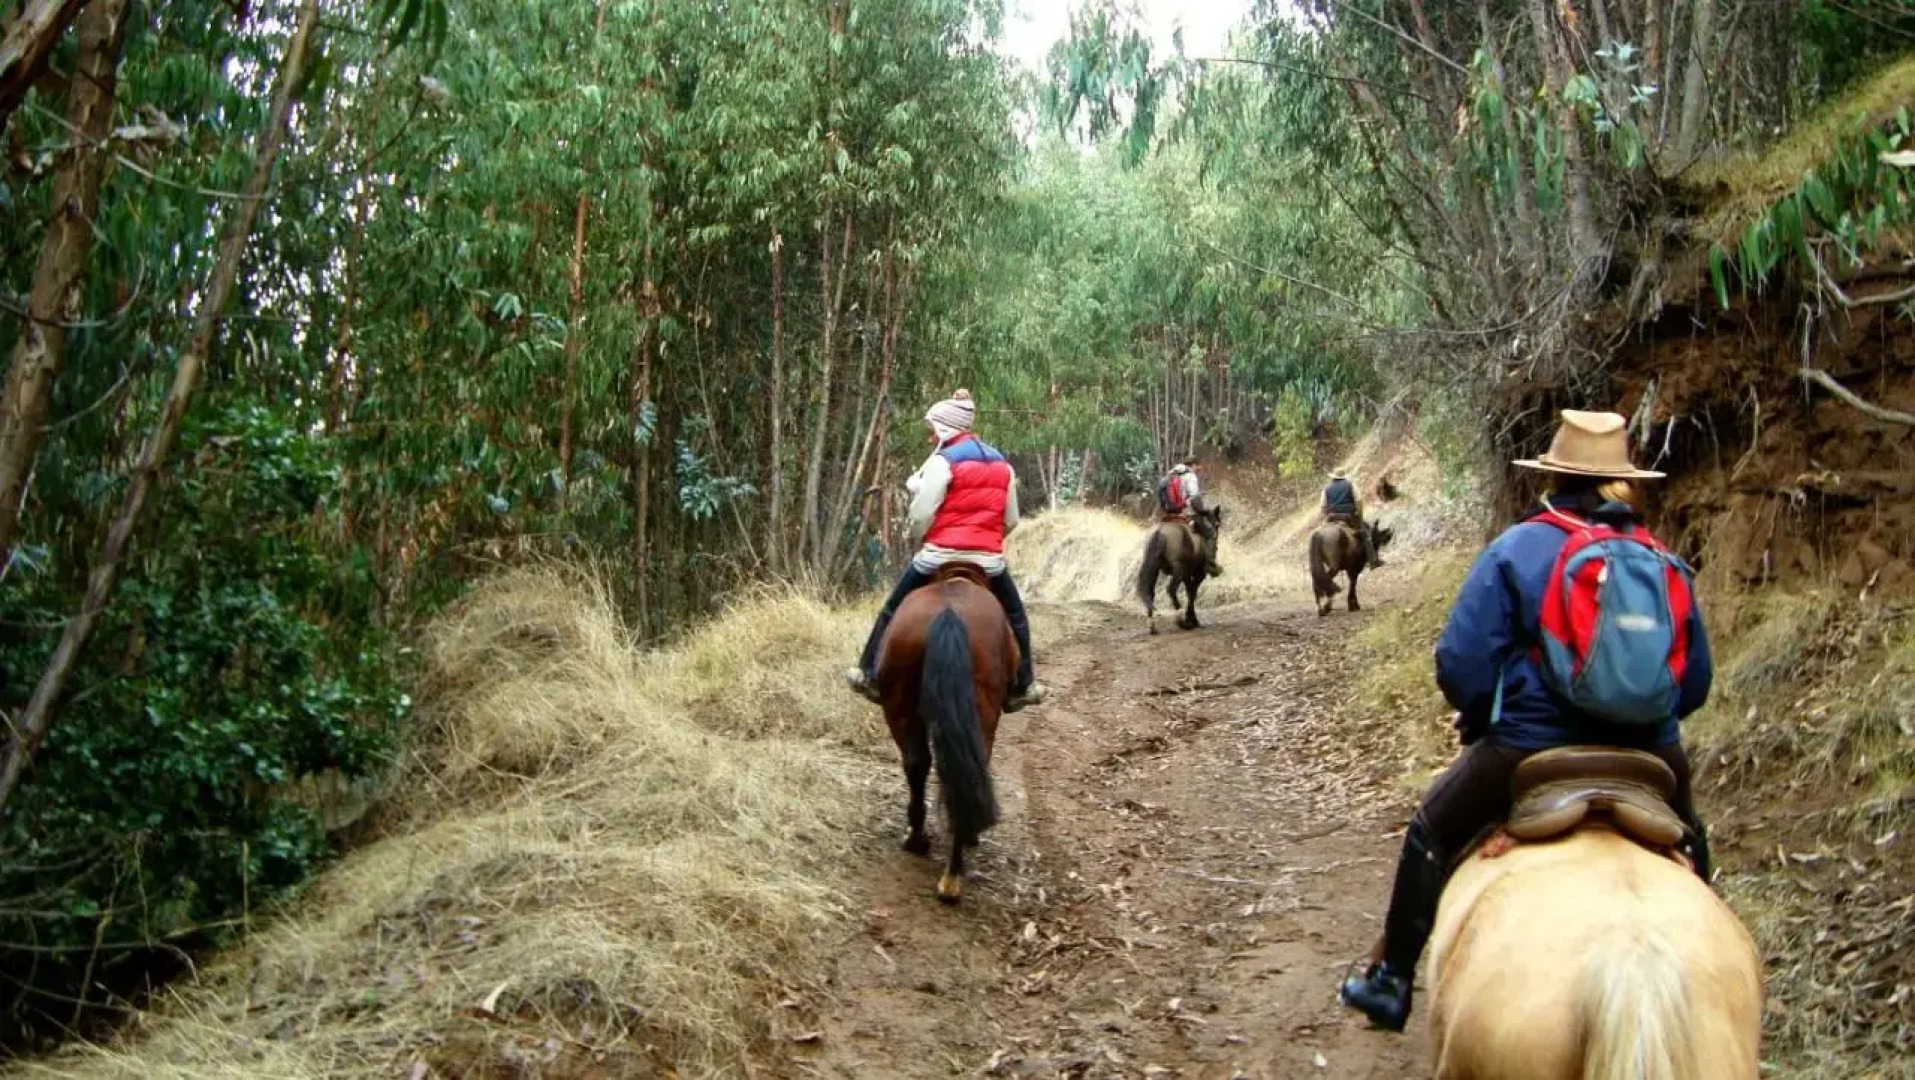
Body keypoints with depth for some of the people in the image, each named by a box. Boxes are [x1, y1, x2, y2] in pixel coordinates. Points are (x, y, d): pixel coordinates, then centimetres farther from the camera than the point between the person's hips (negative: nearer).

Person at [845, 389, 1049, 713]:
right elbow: (1010, 520, 13)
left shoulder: (942, 462, -7)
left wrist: (919, 544, 8)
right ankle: (1023, 685, 22)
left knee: (893, 610, 14)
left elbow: (921, 516, -11)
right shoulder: (1003, 466, 12)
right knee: (1015, 618, 22)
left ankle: (870, 673, 17)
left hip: (941, 556, -4)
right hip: (990, 560, 4)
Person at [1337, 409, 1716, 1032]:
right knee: (1688, 844, 35)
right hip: (1650, 757, 4)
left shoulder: (1516, 550, -8)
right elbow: (1696, 680, 8)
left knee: (1431, 833, 18)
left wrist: (1479, 717, 7)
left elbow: (1460, 662, -12)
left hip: (1529, 749, -3)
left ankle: (1391, 983, 22)